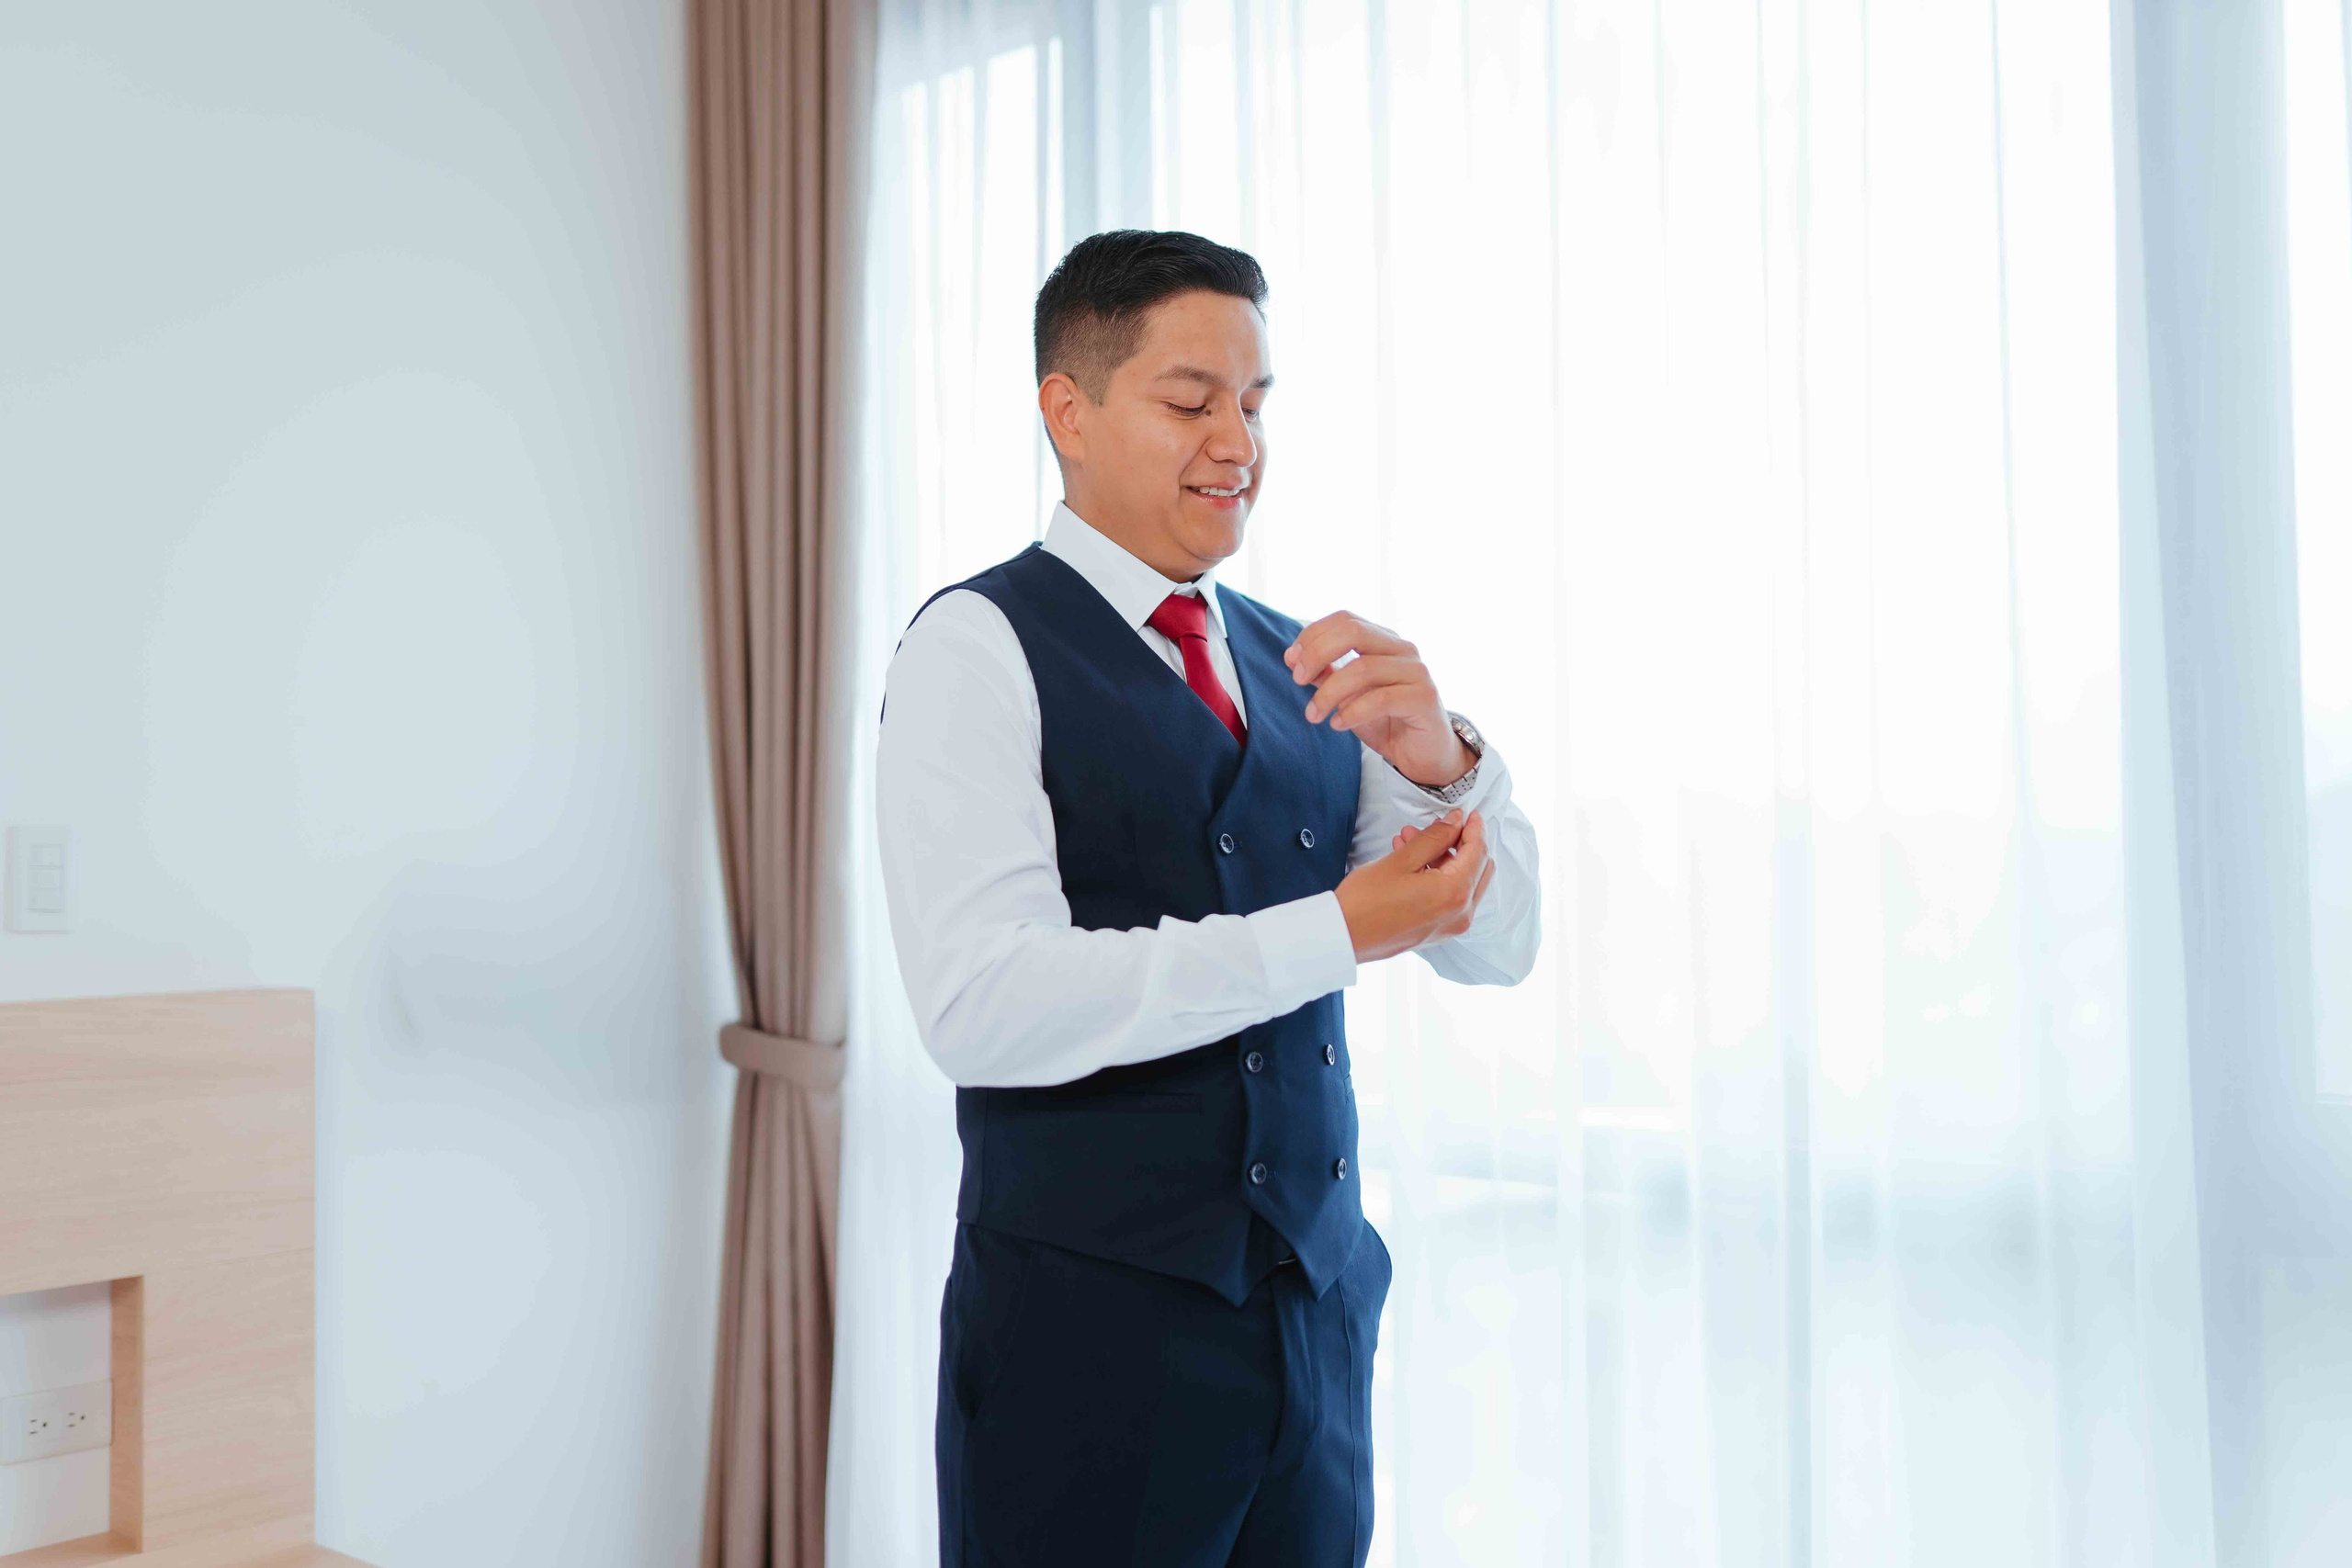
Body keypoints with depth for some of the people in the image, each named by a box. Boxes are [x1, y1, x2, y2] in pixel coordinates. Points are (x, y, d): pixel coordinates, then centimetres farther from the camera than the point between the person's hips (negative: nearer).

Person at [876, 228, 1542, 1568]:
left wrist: (1439, 755, -14)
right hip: (1090, 1335, -5)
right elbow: (982, 1005, -21)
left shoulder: (1294, 666, 9)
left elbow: (1496, 941, 5)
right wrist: (1331, 934, -20)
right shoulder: (979, 646, -9)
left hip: (1318, 1308, 6)